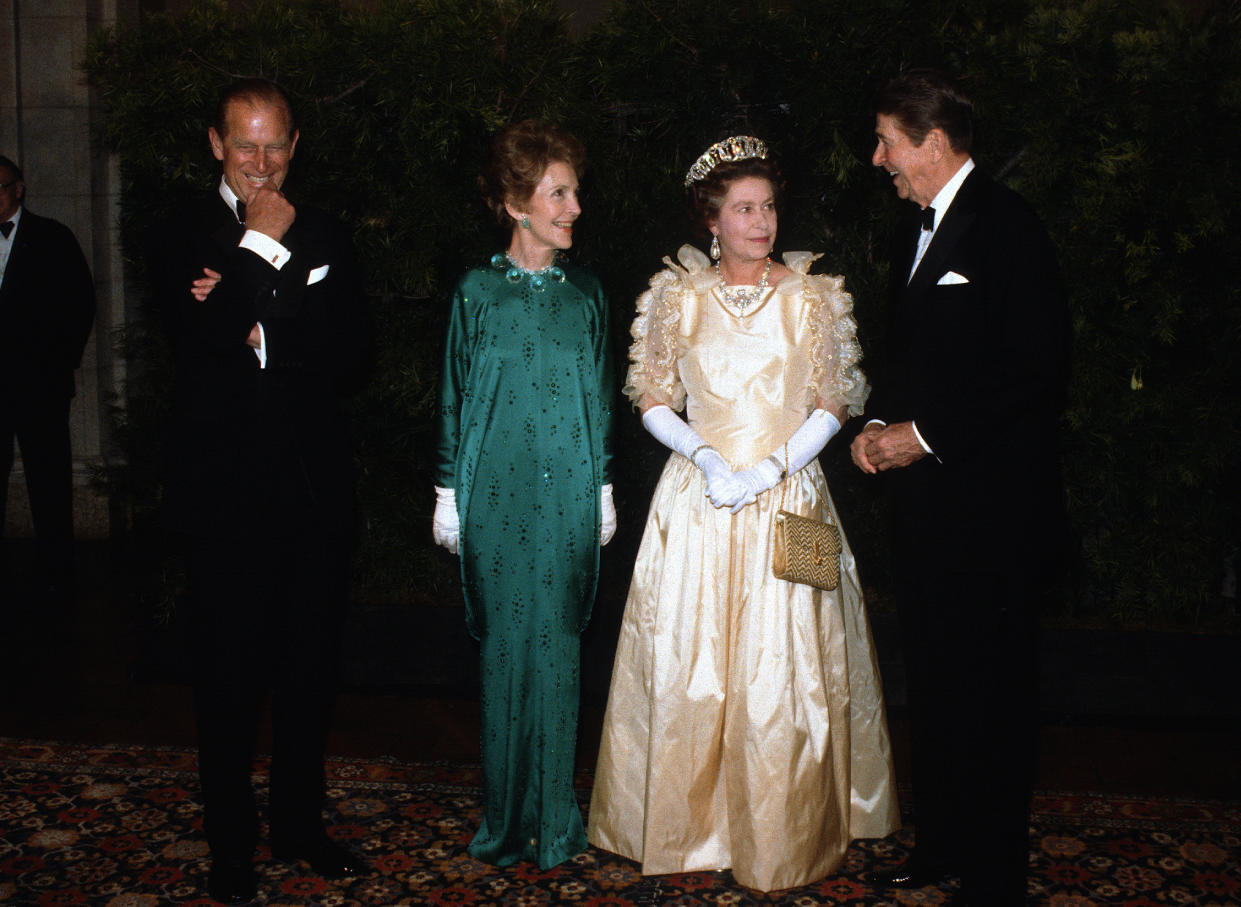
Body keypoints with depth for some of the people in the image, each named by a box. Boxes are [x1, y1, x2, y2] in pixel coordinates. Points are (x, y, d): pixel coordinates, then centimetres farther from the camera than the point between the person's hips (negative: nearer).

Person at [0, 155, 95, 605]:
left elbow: (81, 302, 2)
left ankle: (55, 580, 9)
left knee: (49, 483, 2)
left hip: (38, 382, -3)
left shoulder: (52, 238, 4)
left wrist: (63, 361, -3)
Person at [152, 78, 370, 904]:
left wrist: (265, 335, -15)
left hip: (317, 490, 3)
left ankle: (300, 825, 30)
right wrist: (265, 249, -15)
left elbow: (355, 354, -2)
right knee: (230, 675, 6)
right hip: (227, 495, -3)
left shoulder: (324, 237, 7)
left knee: (312, 670, 12)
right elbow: (208, 346, -19)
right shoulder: (186, 239, -2)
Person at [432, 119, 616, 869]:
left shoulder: (586, 292, 7)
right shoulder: (478, 292, 2)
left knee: (558, 646, 3)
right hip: (497, 491, -1)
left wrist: (604, 489, 9)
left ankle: (556, 820, 14)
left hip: (569, 493, 1)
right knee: (505, 645, 3)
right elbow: (455, 396, 5)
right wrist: (448, 495, 2)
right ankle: (507, 818, 17)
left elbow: (600, 395, 11)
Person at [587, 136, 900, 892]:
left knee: (784, 667, 0)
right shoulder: (679, 298, 5)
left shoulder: (812, 297, 3)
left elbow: (832, 405, 2)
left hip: (787, 497, -1)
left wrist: (771, 468, -11)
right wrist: (707, 457, -11)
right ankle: (687, 825, 17)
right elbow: (654, 403, 6)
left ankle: (785, 837, 15)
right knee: (688, 662, 2)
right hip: (697, 501, 1)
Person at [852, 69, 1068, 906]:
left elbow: (1037, 370, -17)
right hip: (925, 494, 8)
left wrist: (924, 434, -16)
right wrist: (880, 424, 4)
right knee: (934, 680, 15)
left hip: (992, 500, -8)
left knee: (992, 688, 0)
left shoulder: (1005, 225, -12)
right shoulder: (919, 231, 16)